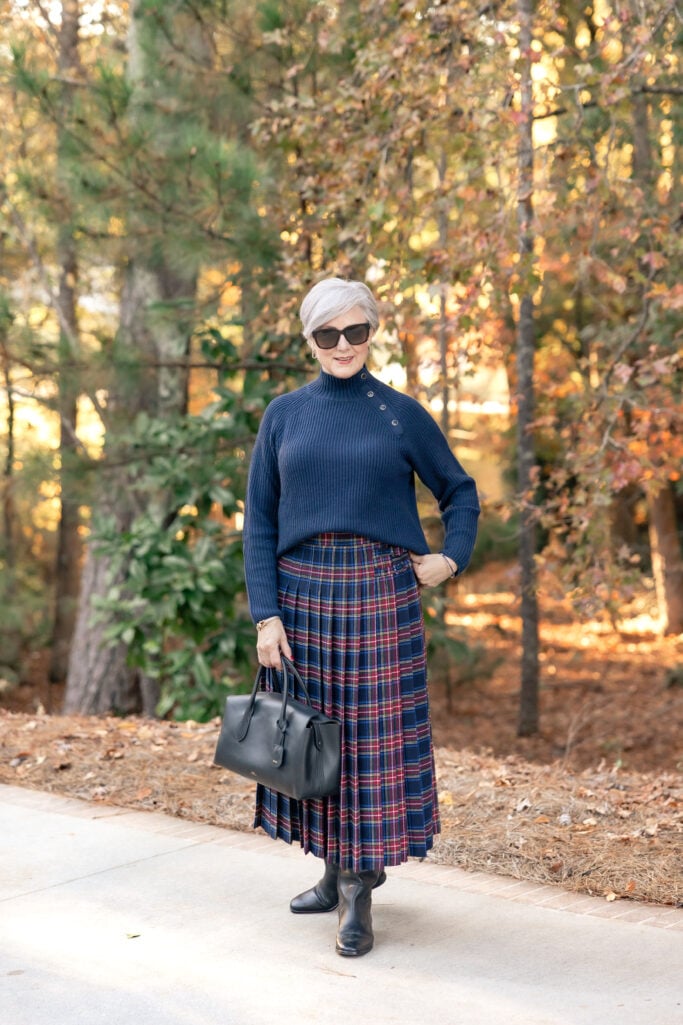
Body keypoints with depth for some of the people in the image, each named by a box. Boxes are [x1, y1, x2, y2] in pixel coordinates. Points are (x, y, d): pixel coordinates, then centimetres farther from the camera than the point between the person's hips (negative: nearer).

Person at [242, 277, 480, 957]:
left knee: (374, 737, -3)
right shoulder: (284, 415, 6)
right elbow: (259, 521, 4)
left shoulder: (401, 415, 3)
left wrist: (452, 558, -3)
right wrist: (266, 615, -4)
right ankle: (335, 872, 24)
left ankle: (359, 896, 4)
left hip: (379, 595, -2)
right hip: (302, 592, 2)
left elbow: (459, 492, 14)